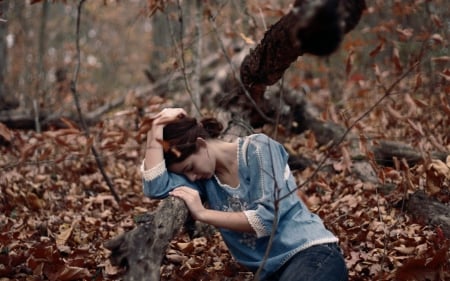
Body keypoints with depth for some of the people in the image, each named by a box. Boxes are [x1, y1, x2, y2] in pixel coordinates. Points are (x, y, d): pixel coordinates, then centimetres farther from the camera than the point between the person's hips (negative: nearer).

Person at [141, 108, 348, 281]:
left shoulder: (258, 149, -4)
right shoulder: (203, 176, 10)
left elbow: (268, 216, -13)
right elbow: (155, 187, -7)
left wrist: (202, 214, -8)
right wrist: (157, 126, -3)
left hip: (312, 253, -6)